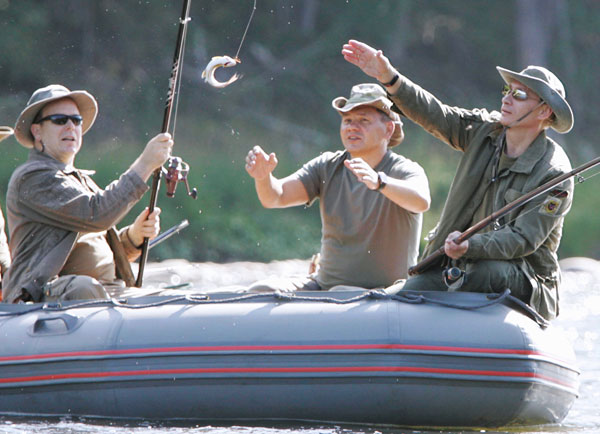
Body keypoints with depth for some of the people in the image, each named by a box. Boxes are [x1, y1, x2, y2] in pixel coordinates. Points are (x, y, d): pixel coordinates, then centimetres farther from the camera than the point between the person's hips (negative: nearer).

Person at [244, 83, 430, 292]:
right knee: (259, 292, -17)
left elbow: (421, 202, -34)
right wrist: (263, 178, -29)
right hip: (324, 285, 5)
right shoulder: (327, 167, 7)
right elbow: (276, 197, -5)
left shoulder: (405, 171, -9)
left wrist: (378, 182, -53)